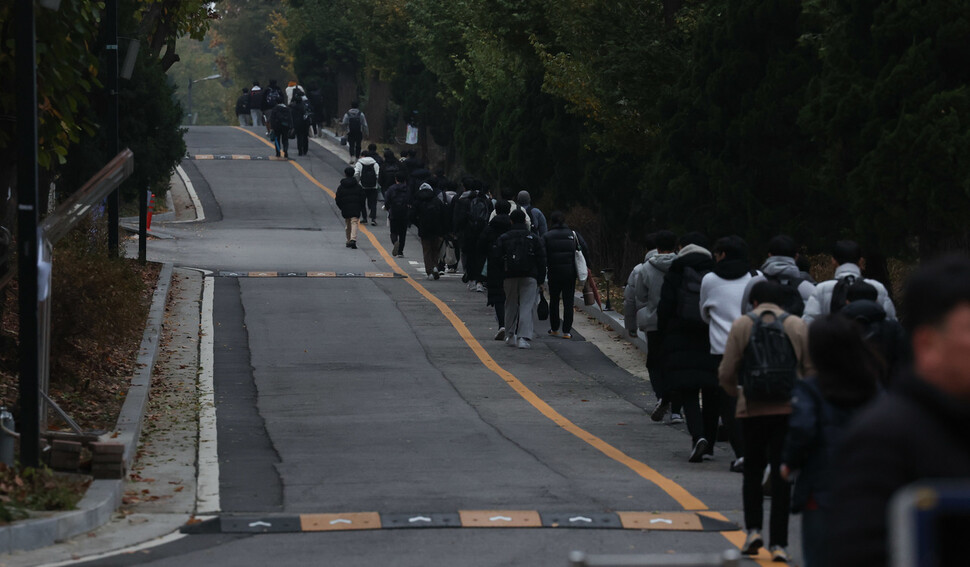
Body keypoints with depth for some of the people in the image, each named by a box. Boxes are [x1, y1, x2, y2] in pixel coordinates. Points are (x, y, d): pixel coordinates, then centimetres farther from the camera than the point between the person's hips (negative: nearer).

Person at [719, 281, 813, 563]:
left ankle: (753, 529, 4)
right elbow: (811, 371, 2)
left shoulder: (741, 325, 1)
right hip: (789, 412, 1)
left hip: (753, 411, -1)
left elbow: (726, 374, -1)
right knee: (782, 476, 4)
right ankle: (778, 543, 2)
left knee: (753, 471, 16)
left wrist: (736, 392, 20)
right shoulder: (798, 326, 4)